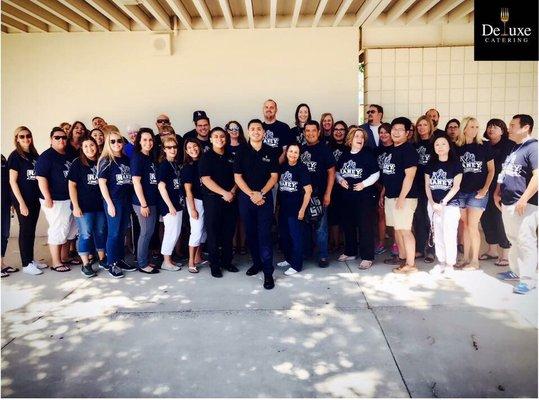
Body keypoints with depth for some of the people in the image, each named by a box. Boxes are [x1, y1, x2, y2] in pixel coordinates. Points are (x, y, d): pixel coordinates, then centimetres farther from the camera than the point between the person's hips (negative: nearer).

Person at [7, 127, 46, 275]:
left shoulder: (35, 155, 8)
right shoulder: (15, 156, -8)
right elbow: (13, 181, -11)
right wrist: (21, 203, -15)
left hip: (35, 198, 5)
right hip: (22, 199, -5)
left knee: (32, 230, 13)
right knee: (25, 230, 1)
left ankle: (31, 259, 25)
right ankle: (26, 264, 10)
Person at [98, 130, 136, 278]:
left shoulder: (126, 159, 11)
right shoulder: (106, 160, -5)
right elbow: (101, 183, -9)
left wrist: (132, 199, 9)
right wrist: (109, 203, -14)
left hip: (127, 200, 6)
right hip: (113, 201, -6)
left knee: (122, 231, 13)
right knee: (114, 232, -1)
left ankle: (119, 260, 25)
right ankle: (111, 263, 11)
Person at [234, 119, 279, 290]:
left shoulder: (271, 152, 3)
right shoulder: (241, 152, 3)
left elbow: (274, 176, 1)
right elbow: (237, 177, 0)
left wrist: (261, 193, -11)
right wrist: (251, 194, -10)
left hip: (265, 197, -2)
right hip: (246, 197, 2)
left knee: (265, 234, -6)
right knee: (250, 233, 9)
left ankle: (268, 272, -3)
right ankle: (257, 263, 27)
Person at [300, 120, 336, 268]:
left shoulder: (324, 149, -2)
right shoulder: (301, 149, 9)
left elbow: (331, 172, -4)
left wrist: (327, 194, -11)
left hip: (319, 194, -4)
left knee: (320, 227, 0)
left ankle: (323, 256, 9)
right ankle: (306, 252, 27)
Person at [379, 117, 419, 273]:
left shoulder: (408, 150, -11)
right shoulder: (391, 150, 15)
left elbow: (409, 175, -17)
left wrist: (401, 198, -20)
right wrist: (382, 194, 19)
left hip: (404, 197, -9)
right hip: (390, 196, 9)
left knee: (405, 230, -7)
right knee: (397, 228, 15)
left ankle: (410, 265, -1)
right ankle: (401, 257, 27)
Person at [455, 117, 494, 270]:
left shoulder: (484, 146, -1)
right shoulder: (458, 148, 5)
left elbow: (491, 170, 1)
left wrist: (485, 189, -8)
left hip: (478, 192, -3)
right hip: (461, 192, 3)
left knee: (472, 226, -5)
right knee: (465, 225, 9)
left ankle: (475, 261, 7)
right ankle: (466, 258, 19)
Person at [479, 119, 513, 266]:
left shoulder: (510, 145, -2)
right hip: (486, 187, 6)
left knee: (497, 217, -7)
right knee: (485, 216, 7)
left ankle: (505, 254, 5)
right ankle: (492, 250, 22)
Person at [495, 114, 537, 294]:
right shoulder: (513, 148, 16)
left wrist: (523, 200, -22)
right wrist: (497, 193, 17)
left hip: (524, 205, -9)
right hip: (507, 203, 9)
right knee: (513, 240, 18)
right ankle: (516, 271, 31)